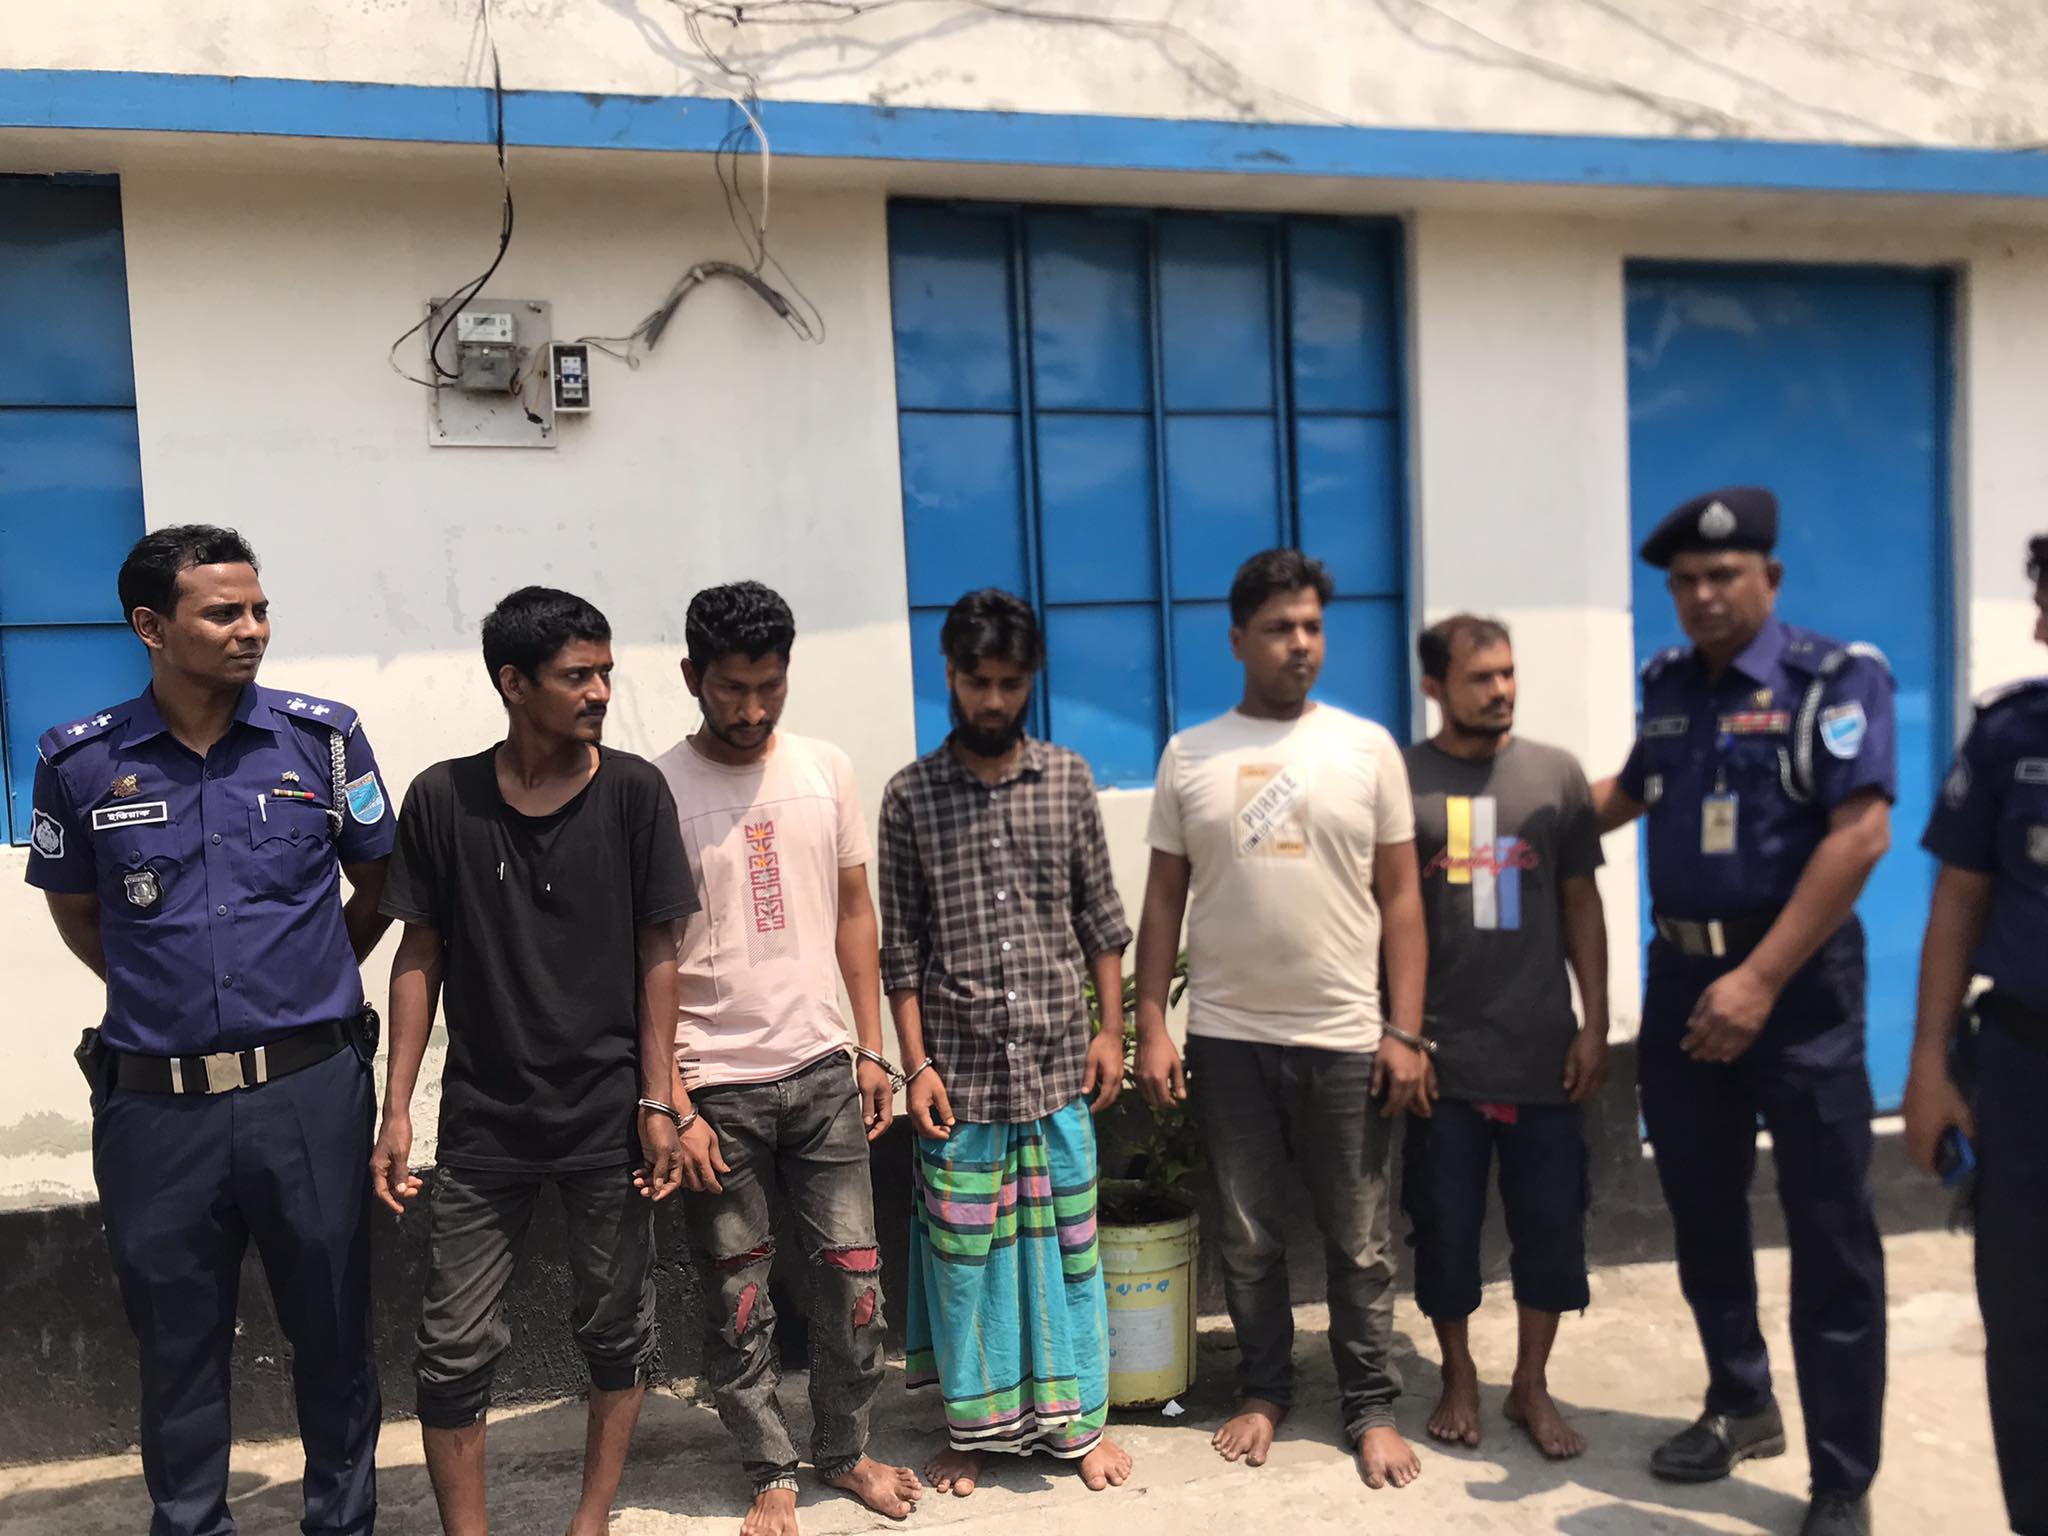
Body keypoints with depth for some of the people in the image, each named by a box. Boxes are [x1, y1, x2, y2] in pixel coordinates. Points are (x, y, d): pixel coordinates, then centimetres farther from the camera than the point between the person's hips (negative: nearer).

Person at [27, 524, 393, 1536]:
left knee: (331, 1328, 12)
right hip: (155, 1102, 1)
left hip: (311, 1089, 0)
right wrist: (163, 994, 10)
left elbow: (376, 885, 10)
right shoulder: (81, 762, -1)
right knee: (177, 1341, 15)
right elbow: (75, 912, 14)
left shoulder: (321, 738, -3)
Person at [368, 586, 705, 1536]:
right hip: (481, 1120, 0)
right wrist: (397, 1112, 0)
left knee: (617, 1333, 12)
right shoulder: (441, 799, -3)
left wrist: (658, 1103, -5)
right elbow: (419, 957, 3)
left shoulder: (633, 791, -5)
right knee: (453, 1349, 5)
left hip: (607, 1116, 0)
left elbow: (657, 953, -3)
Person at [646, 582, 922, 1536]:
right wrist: (668, 1097, -11)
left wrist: (871, 1050, 6)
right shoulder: (657, 791, -8)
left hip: (822, 1071, 3)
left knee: (853, 1276, 9)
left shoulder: (826, 771, 3)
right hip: (716, 1087, -3)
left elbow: (853, 912, 9)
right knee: (737, 1297, 9)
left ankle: (845, 1451, 31)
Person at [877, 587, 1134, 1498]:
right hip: (960, 1070, -1)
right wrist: (916, 1064, -4)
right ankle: (974, 1427, 28)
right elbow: (900, 944, -1)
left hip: (1058, 1062, 1)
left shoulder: (1068, 779, 2)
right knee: (964, 1251, 9)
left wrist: (1110, 1029, 3)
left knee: (1067, 1241, 10)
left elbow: (1100, 916, 6)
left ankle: (1076, 1420, 28)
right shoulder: (910, 795, -2)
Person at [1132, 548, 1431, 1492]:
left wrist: (1406, 1032, -5)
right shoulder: (1189, 756, 2)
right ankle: (1263, 1391, 31)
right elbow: (1163, 900, 4)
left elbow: (1400, 898, 1)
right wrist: (1151, 1029, -1)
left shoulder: (1366, 746, 1)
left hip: (1346, 1040, 0)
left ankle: (1370, 1408, 26)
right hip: (1227, 1039, 1)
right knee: (1248, 1239, 13)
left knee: (1359, 1243, 9)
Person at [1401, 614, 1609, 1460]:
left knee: (1551, 1221, 8)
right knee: (1445, 1224, 8)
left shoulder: (1555, 773, 4)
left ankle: (1532, 1385, 28)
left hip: (1542, 1049, 2)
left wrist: (1595, 1023, 3)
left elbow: (1581, 904, 7)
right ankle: (1459, 1378, 29)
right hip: (1441, 1051, -1)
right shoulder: (1399, 779, -2)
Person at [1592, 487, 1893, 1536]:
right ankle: (1740, 1406, 36)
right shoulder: (1667, 683, 9)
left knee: (1829, 1233, 2)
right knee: (1702, 1210, 16)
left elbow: (1860, 834, -19)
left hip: (1796, 980, -6)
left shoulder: (1833, 678, -9)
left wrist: (1760, 981, -24)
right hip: (1681, 975, 6)